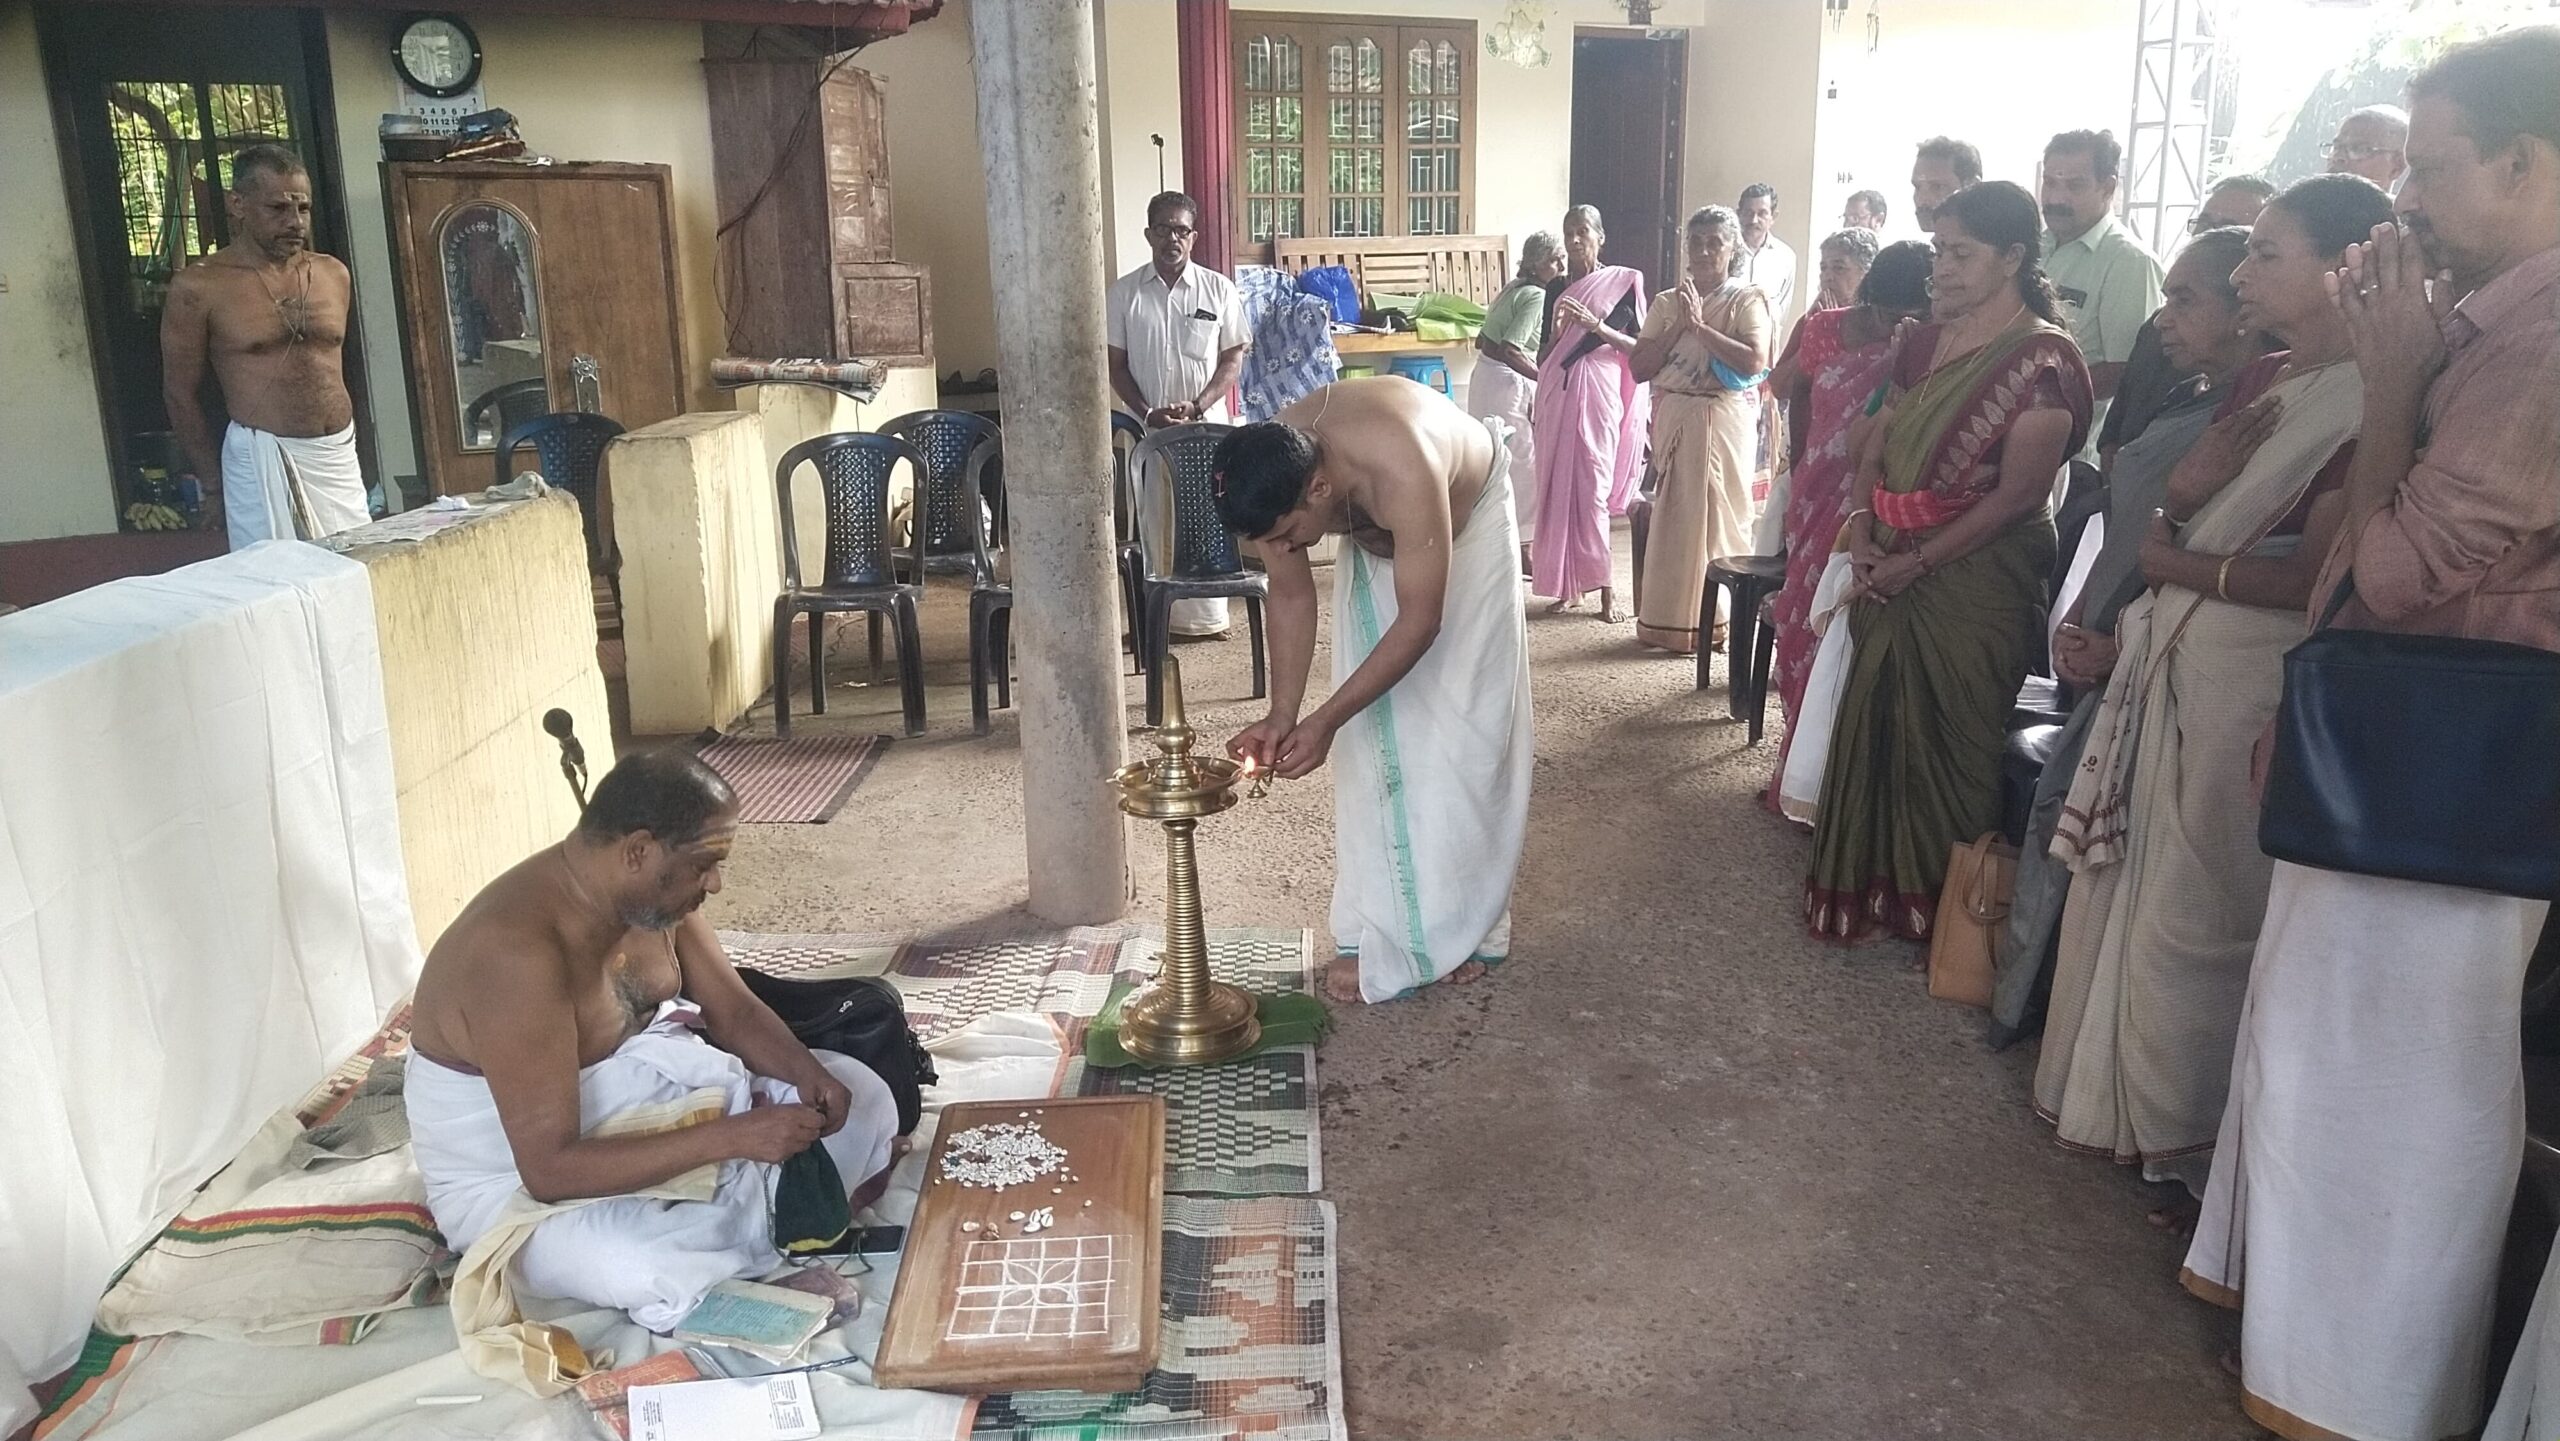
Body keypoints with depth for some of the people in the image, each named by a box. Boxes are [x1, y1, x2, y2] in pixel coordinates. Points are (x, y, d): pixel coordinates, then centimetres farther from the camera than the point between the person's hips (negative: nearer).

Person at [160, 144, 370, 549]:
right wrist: (214, 486, -1)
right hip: (262, 464, -4)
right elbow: (181, 394, 0)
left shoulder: (334, 274, 10)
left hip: (339, 458, 5)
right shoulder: (199, 288, -4)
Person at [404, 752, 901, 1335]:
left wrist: (807, 1072, -18)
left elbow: (736, 1012, 3)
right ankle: (784, 1217, -9)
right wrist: (732, 1138, -37)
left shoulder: (653, 894, -8)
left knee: (860, 1096, 0)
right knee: (647, 1267, -38)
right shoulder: (517, 950, -33)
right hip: (519, 1185, -7)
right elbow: (549, 1170, -34)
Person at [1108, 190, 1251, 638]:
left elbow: (1233, 358, 0)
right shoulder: (1123, 293, 1)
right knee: (1153, 522, 4)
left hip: (1206, 427, 0)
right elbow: (1115, 364, 2)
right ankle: (1158, 616, 12)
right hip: (1146, 429, 1)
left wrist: (1197, 407, -13)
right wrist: (1147, 413, -11)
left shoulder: (1219, 290, 0)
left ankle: (1206, 615, 11)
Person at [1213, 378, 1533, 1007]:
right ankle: (1382, 932, 5)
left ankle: (1464, 925, 9)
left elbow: (1419, 623, -37)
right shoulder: (1275, 474, -28)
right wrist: (1282, 714, -21)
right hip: (1375, 538, 4)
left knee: (1461, 731, -4)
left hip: (1466, 522, -4)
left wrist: (1326, 720, -37)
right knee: (1377, 736, -1)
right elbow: (1291, 595, -14)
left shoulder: (1401, 472, -45)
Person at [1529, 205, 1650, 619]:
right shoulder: (1557, 289, 13)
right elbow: (1545, 352, 15)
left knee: (1592, 488, -9)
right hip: (1557, 394, 4)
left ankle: (1605, 586, -2)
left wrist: (1596, 326, -15)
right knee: (1559, 487, 3)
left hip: (1598, 394, -4)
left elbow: (1641, 347, -3)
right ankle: (1568, 585, 10)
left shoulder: (1624, 283, 1)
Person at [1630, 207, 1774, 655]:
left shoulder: (1748, 300, 0)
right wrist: (1678, 327, -7)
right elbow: (1639, 367, 4)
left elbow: (1755, 362, -16)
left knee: (1715, 515, -2)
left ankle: (1713, 622, 8)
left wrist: (1700, 326, -14)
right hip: (1671, 420, 4)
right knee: (1669, 518, 4)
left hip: (1722, 420, -4)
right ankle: (1668, 619, 13)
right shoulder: (1666, 302, 11)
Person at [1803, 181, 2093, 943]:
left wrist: (1920, 560, -15)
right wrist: (1861, 530, -4)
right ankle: (1874, 883, 25)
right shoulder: (1925, 342, 9)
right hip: (1893, 572, 6)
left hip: (1975, 578, -6)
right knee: (1875, 727, 11)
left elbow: (2018, 494, -16)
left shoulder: (2042, 359, -12)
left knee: (1946, 741, 4)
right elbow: (1877, 445, 12)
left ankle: (1944, 901, 21)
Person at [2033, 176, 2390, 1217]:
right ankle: (2128, 1100, 30)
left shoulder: (2369, 403, -14)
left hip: (2253, 681, -8)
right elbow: (2166, 522, 9)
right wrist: (2190, 483, -11)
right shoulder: (2261, 381, 11)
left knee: (2196, 915, 2)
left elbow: (2313, 575, -20)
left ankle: (2193, 1142, 21)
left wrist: (2177, 563, -9)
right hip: (2170, 661, 8)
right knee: (2133, 883, 14)